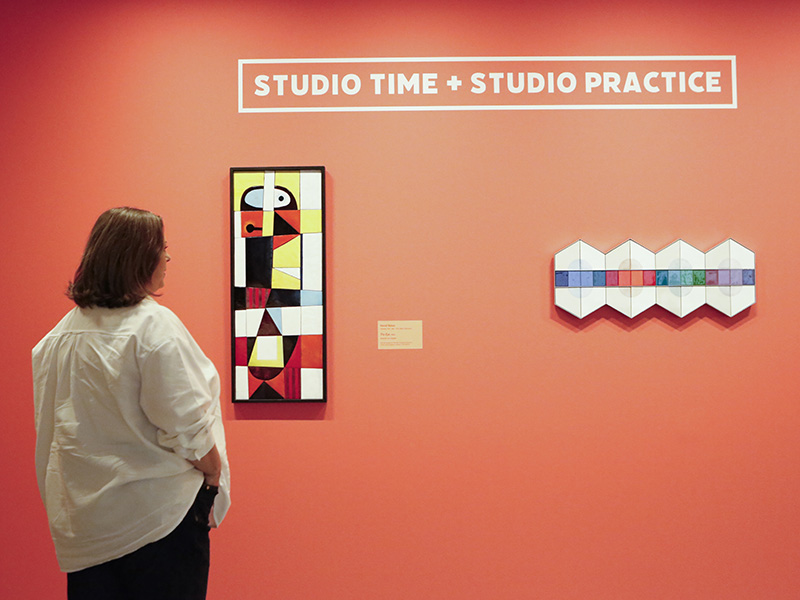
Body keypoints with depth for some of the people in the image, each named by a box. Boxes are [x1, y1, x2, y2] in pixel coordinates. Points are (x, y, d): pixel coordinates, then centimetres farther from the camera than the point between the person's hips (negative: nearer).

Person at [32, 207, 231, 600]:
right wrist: (214, 477, -3)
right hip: (156, 510, -7)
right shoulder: (155, 325, -19)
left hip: (82, 515, 7)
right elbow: (185, 426, -20)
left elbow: (49, 424, 10)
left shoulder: (59, 335, 3)